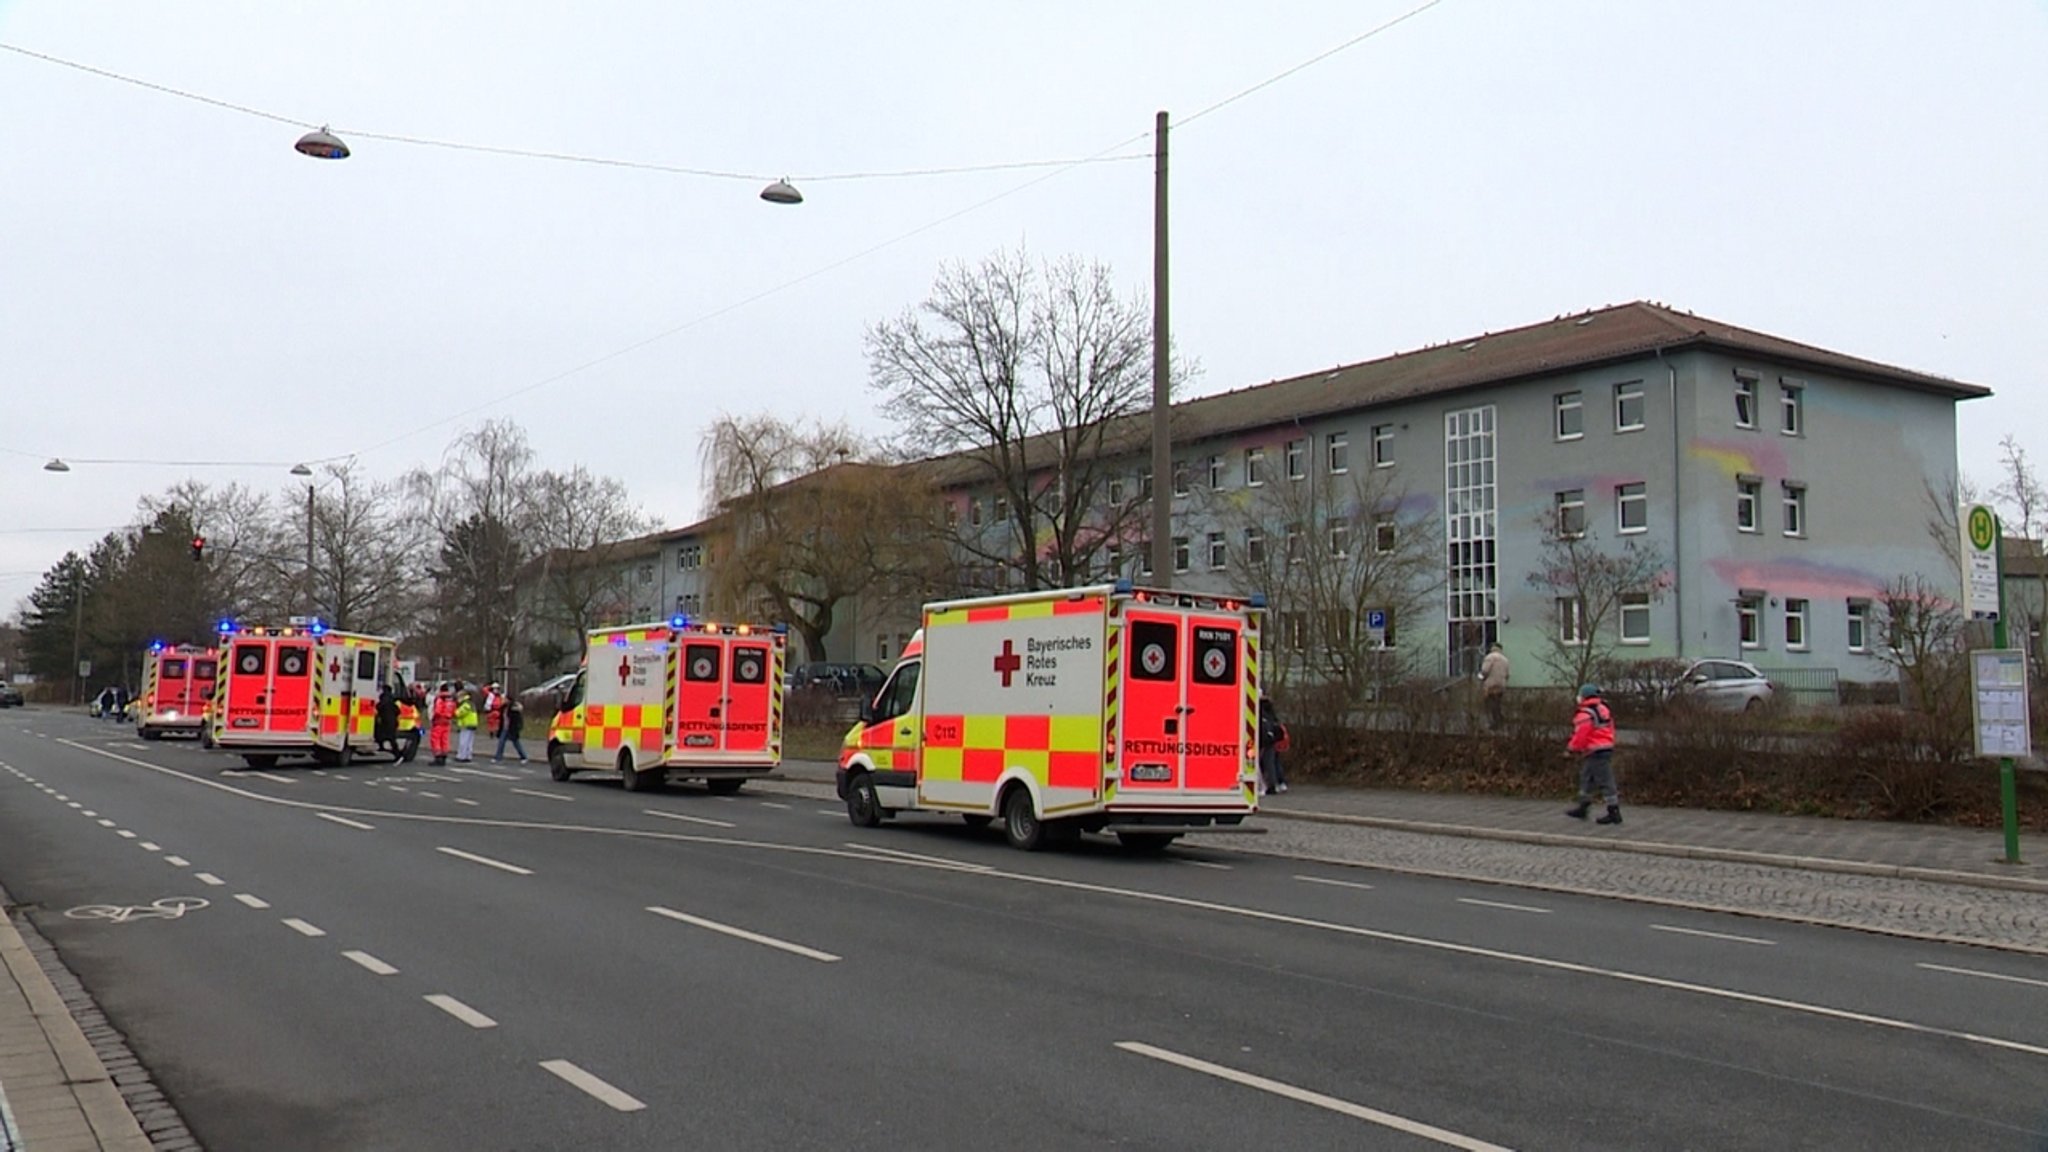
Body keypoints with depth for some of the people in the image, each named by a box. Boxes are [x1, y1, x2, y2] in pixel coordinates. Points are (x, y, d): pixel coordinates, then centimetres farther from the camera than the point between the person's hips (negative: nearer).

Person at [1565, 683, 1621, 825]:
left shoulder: (1585, 714, -18)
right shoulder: (1604, 710, 12)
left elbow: (1580, 735, -19)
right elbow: (1610, 730, 17)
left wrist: (1572, 749, -5)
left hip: (1595, 753, -10)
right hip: (1607, 748, 10)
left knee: (1605, 781, -6)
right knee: (1587, 779, 20)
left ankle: (1614, 812, -3)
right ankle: (1582, 807, 29)